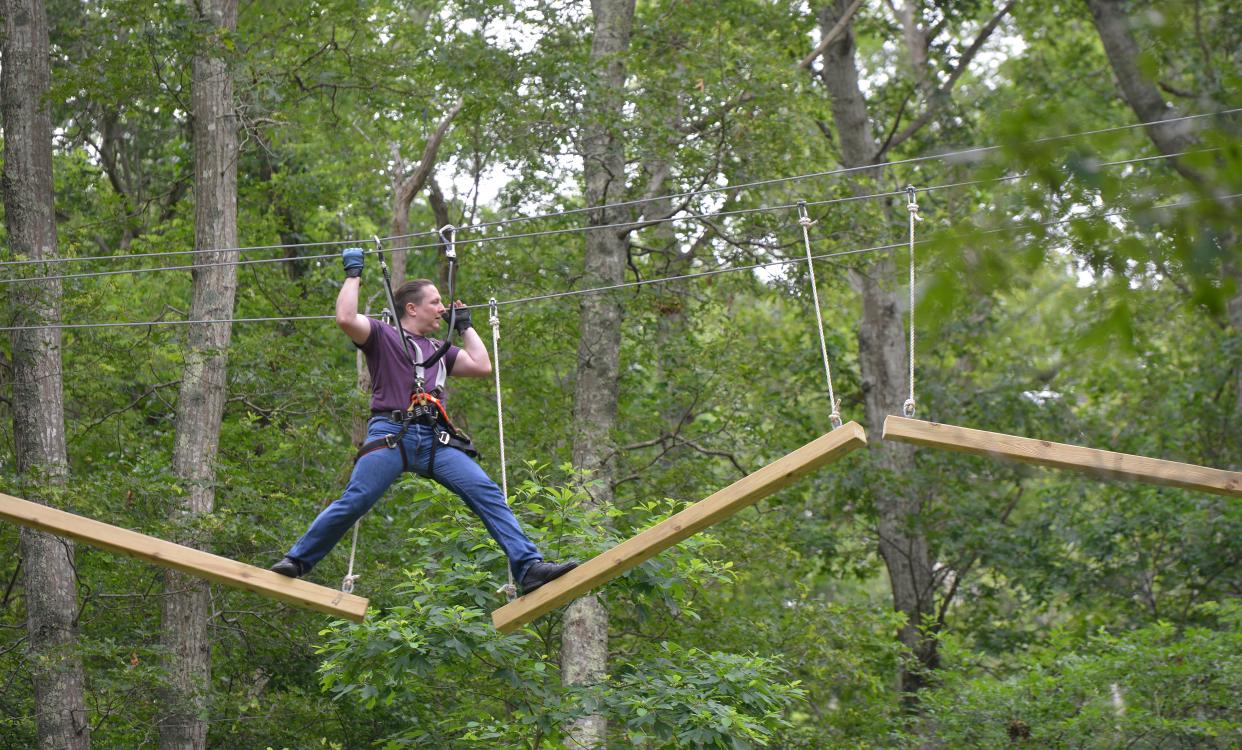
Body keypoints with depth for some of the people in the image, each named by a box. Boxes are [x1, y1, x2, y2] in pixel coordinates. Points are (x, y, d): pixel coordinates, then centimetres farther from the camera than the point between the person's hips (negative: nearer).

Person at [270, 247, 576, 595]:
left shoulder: (439, 350, 32)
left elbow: (482, 366, 26)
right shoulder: (382, 336, 14)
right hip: (391, 434, -5)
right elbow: (346, 319, -4)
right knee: (353, 502, -17)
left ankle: (528, 568, -19)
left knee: (487, 493, -12)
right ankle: (296, 561, -4)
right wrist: (353, 275, 7)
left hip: (435, 439, 5)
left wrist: (465, 326, 35)